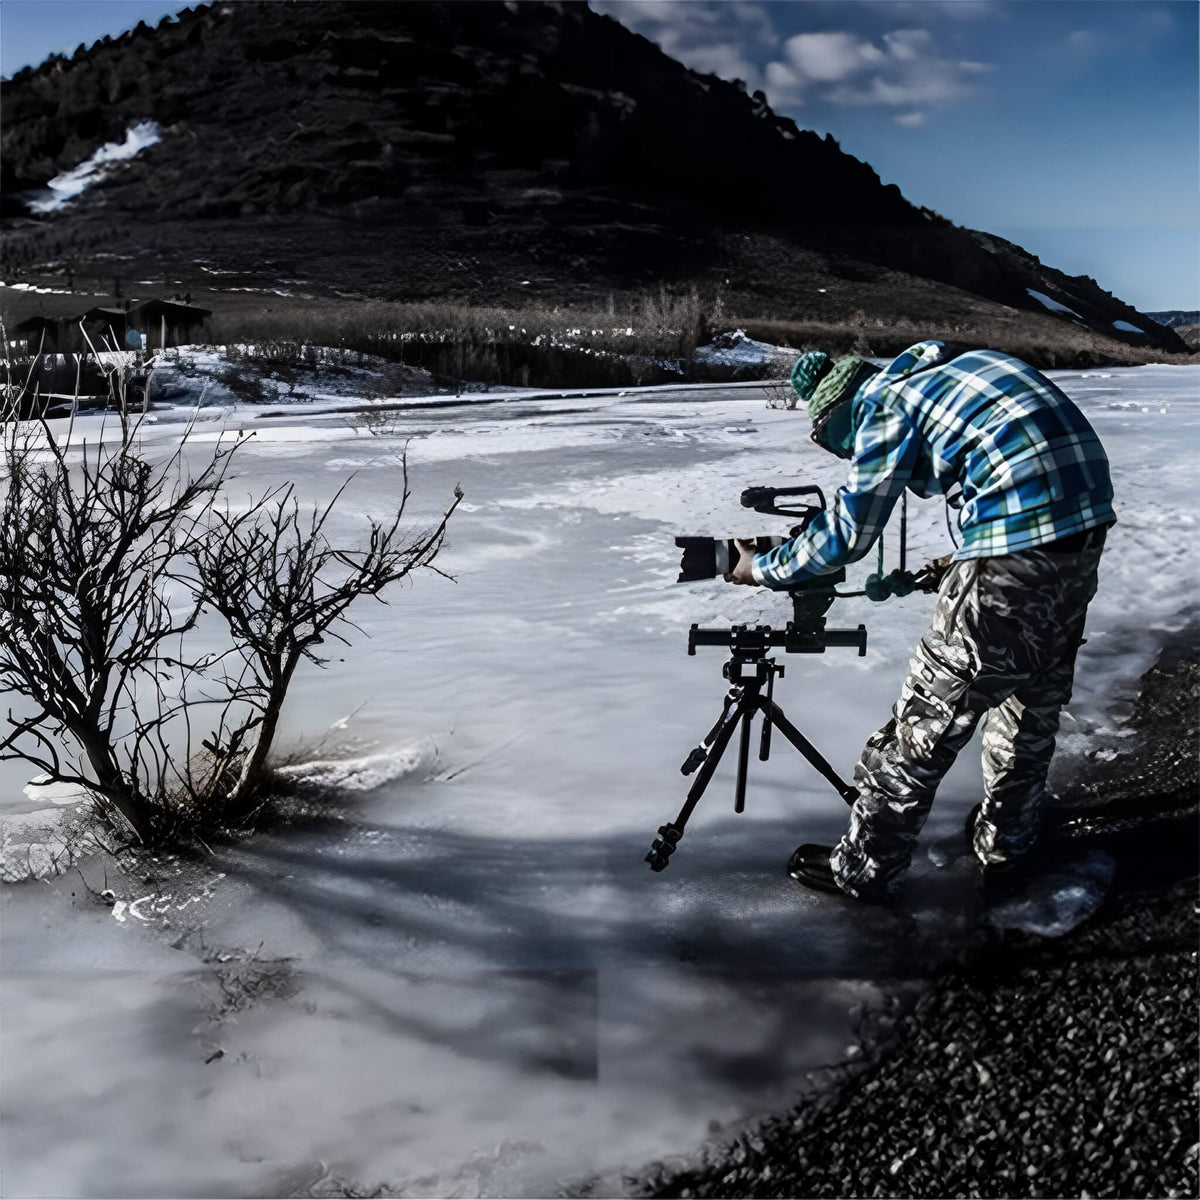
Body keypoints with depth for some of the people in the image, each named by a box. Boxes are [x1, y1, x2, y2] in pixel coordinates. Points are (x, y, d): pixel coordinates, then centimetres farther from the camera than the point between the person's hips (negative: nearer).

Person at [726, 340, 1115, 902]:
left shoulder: (887, 399, -2)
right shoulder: (958, 367, 22)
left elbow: (846, 534, 0)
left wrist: (761, 569, 13)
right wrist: (970, 560, 31)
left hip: (1020, 536, -9)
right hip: (1089, 520, 9)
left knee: (931, 713, 2)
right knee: (1035, 697, 23)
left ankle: (862, 869, 14)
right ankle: (1005, 846, 38)